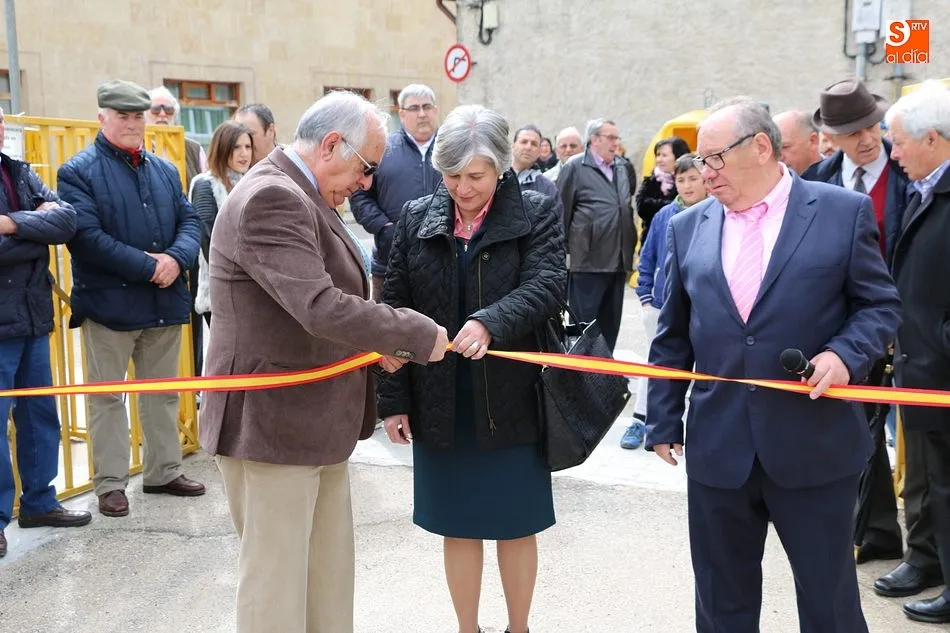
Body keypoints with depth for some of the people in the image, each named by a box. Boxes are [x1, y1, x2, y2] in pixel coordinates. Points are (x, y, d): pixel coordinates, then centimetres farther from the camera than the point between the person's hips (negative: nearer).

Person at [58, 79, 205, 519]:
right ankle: (110, 483, 15)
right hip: (109, 302, -5)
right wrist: (147, 267, -20)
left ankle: (164, 471, 27)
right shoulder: (78, 172, -5)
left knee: (162, 392, 15)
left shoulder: (164, 169, 13)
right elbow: (86, 236, -17)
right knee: (107, 397, 5)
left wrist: (176, 258, -13)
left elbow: (189, 221, 9)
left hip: (165, 301, 5)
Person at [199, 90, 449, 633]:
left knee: (330, 570, 18)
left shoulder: (302, 197, 13)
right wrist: (421, 335, -20)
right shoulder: (271, 199, -20)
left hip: (315, 421, 10)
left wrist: (373, 342, 6)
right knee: (277, 575, 3)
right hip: (274, 423, -10)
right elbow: (320, 307, -30)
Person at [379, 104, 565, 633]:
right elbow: (395, 311, 3)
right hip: (439, 405, 2)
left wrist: (490, 322, -35)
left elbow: (546, 287, -17)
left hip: (510, 403, -2)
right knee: (459, 527, 13)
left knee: (516, 526, 11)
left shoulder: (536, 213, -3)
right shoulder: (418, 218, 3)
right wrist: (393, 399, 0)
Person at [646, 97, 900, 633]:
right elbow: (673, 337, 10)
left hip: (816, 446, -2)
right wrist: (664, 421, 8)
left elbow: (881, 305, 1)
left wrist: (846, 354, -18)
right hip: (718, 448, 3)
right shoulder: (688, 227, 7)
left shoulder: (844, 212, -2)